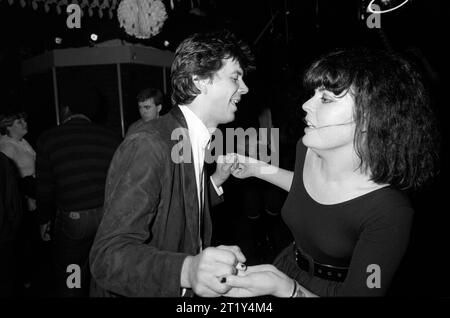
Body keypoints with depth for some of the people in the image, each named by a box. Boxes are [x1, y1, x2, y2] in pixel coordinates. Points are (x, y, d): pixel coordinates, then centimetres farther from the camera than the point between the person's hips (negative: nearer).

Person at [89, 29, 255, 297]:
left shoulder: (198, 142, -1)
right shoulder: (148, 147, -26)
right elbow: (108, 255, -31)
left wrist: (217, 180, -4)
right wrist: (187, 270, -45)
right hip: (137, 291, -7)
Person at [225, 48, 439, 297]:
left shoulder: (389, 214, -32)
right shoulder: (306, 149, -14)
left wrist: (284, 288, -40)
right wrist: (259, 169, 0)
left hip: (332, 289, -5)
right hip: (287, 268, 6)